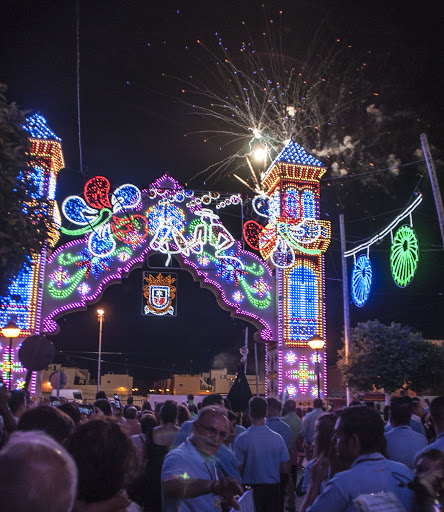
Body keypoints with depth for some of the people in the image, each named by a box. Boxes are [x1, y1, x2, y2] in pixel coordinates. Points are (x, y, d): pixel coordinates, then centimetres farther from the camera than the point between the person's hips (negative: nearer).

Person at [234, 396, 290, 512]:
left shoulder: (242, 439, -15)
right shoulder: (277, 438, -7)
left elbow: (239, 469, -11)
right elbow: (285, 469, -2)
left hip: (250, 488, -2)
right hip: (273, 488, 2)